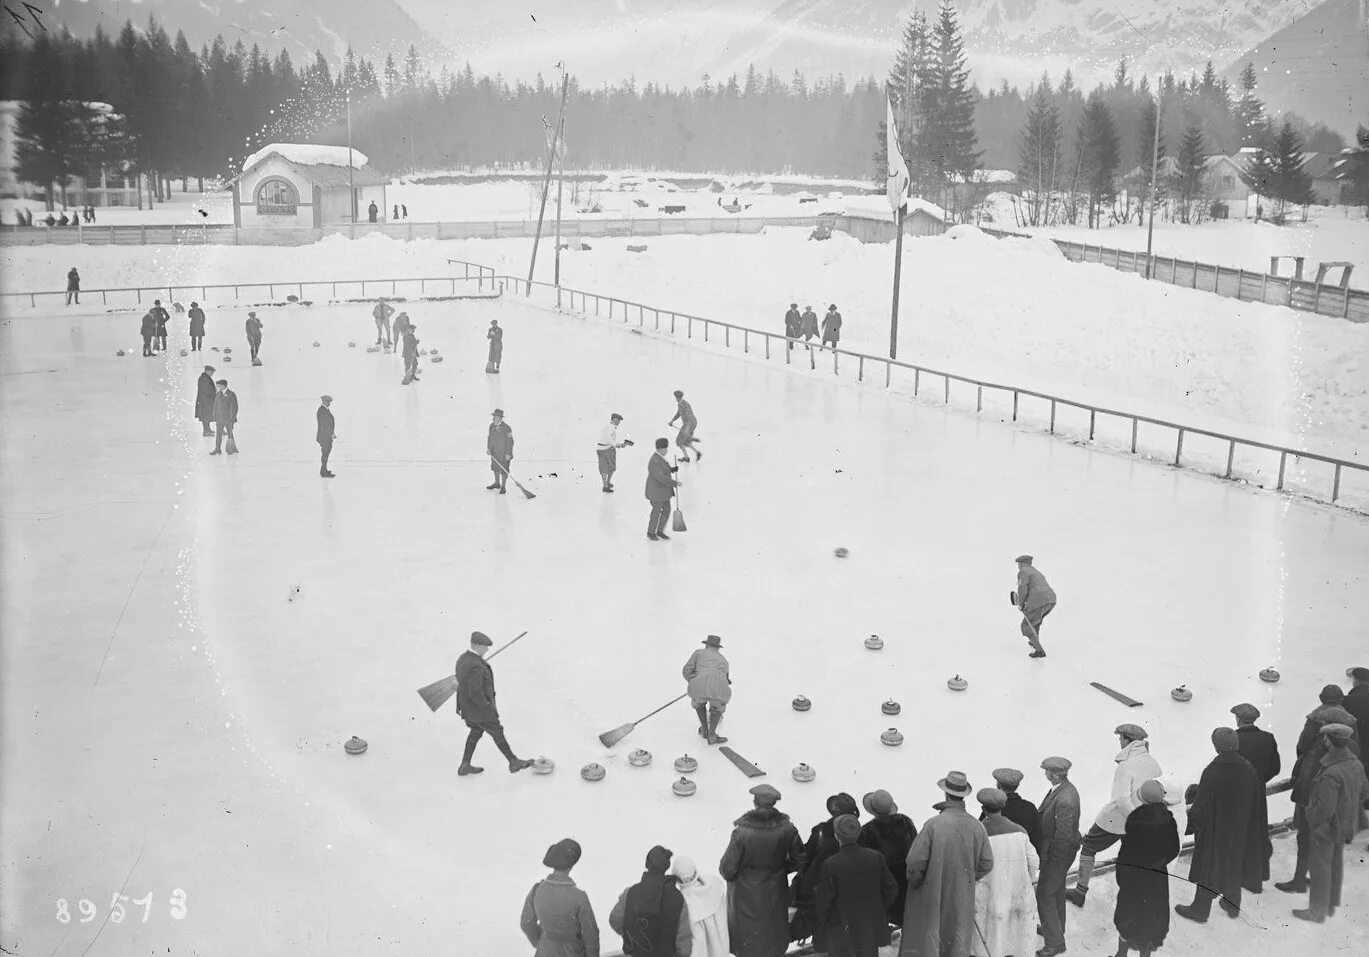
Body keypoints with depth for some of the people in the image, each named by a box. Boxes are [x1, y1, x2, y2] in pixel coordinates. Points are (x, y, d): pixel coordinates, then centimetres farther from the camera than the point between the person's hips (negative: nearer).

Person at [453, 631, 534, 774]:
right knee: (497, 733, 7)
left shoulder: (462, 658, 0)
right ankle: (513, 762, 21)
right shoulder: (476, 666, -31)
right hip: (479, 708, -9)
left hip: (467, 706, 9)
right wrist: (487, 708, -20)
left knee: (476, 731, 25)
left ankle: (465, 766, 32)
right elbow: (475, 693, -32)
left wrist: (460, 705, 20)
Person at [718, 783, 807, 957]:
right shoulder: (786, 828, -20)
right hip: (775, 895, 3)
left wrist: (724, 870, 3)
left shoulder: (742, 832, -29)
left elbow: (728, 869, -20)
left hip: (746, 894, -3)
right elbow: (798, 860, -5)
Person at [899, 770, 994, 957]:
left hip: (932, 895, -3)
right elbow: (987, 863, -1)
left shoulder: (934, 824, -21)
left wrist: (914, 881, 1)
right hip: (962, 898, 3)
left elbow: (915, 861, -19)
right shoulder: (976, 826, -9)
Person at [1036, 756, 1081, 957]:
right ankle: (1056, 928, 45)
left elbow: (1063, 835, -28)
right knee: (1056, 891, 26)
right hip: (1061, 851, 10)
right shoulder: (1066, 788, -1)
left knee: (1045, 895, 2)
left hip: (1057, 854, -10)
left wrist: (1049, 856, -16)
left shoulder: (1064, 801, -33)